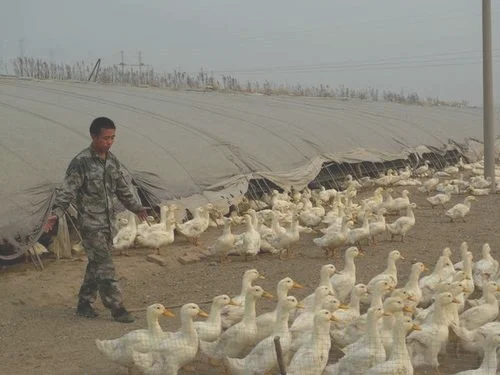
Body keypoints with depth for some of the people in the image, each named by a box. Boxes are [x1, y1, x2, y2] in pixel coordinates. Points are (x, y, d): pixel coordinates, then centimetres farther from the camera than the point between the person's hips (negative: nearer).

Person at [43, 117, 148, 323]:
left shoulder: (112, 160, 8)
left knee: (96, 264, 13)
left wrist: (136, 207, 30)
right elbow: (68, 190, -17)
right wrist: (56, 212, -29)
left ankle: (84, 304, 24)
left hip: (108, 221, 7)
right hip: (91, 223, -7)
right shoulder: (81, 162, -14)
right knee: (105, 267, -6)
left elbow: (122, 188, 21)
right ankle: (117, 308, 0)